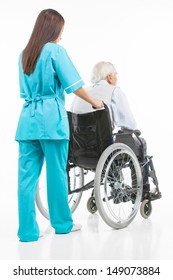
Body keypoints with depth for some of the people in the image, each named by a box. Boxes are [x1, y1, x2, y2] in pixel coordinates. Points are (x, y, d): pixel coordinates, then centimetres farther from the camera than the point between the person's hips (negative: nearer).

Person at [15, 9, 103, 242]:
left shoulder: (24, 54, 16)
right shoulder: (56, 51, -3)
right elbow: (74, 85, -6)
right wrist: (94, 102, 7)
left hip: (28, 118, 6)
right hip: (51, 118, -6)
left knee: (27, 175, 2)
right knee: (56, 173, 5)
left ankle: (28, 231, 4)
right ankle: (62, 223, 17)